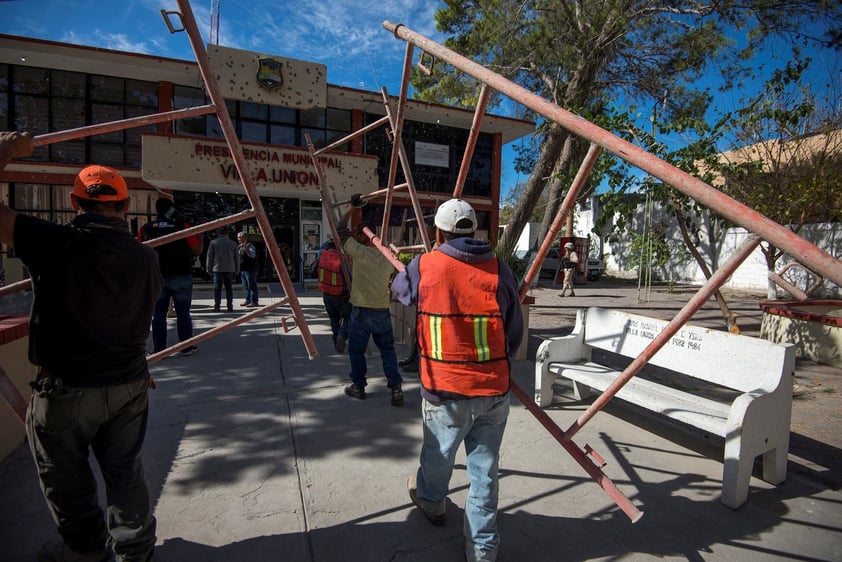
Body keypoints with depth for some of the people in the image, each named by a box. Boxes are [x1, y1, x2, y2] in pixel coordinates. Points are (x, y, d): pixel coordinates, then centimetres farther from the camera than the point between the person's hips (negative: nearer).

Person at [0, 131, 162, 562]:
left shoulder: (56, 243, -18)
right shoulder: (144, 257, -6)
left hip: (66, 389, -3)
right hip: (129, 385, 3)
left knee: (66, 477, 21)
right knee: (125, 471, 18)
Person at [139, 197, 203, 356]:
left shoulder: (145, 228, 4)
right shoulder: (182, 226, -5)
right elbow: (197, 249, -4)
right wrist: (198, 236, 9)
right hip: (181, 277, -2)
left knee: (158, 314, 7)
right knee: (183, 313, 5)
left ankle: (158, 348, 10)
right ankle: (186, 347, 9)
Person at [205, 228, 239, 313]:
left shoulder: (213, 242, 1)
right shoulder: (233, 243, 6)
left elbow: (209, 257, 2)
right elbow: (236, 258, 9)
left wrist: (209, 269, 9)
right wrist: (236, 269, 15)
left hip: (217, 269, -1)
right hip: (229, 269, 2)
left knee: (217, 289, 3)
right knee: (229, 288, 5)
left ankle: (217, 307, 2)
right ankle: (230, 307, 4)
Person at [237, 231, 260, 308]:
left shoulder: (250, 245, -11)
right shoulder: (239, 246, 15)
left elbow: (253, 255, -24)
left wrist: (246, 249, -34)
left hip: (250, 269, -9)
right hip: (242, 269, 9)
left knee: (252, 285, -8)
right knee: (245, 286, 14)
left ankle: (254, 301, -5)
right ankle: (248, 300, 22)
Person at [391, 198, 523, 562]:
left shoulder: (423, 267, -8)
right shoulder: (499, 270, -4)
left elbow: (398, 289, 15)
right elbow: (515, 333, 3)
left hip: (444, 389, -1)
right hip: (493, 390, 1)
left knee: (437, 456, 25)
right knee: (484, 470, 17)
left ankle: (430, 502, 53)